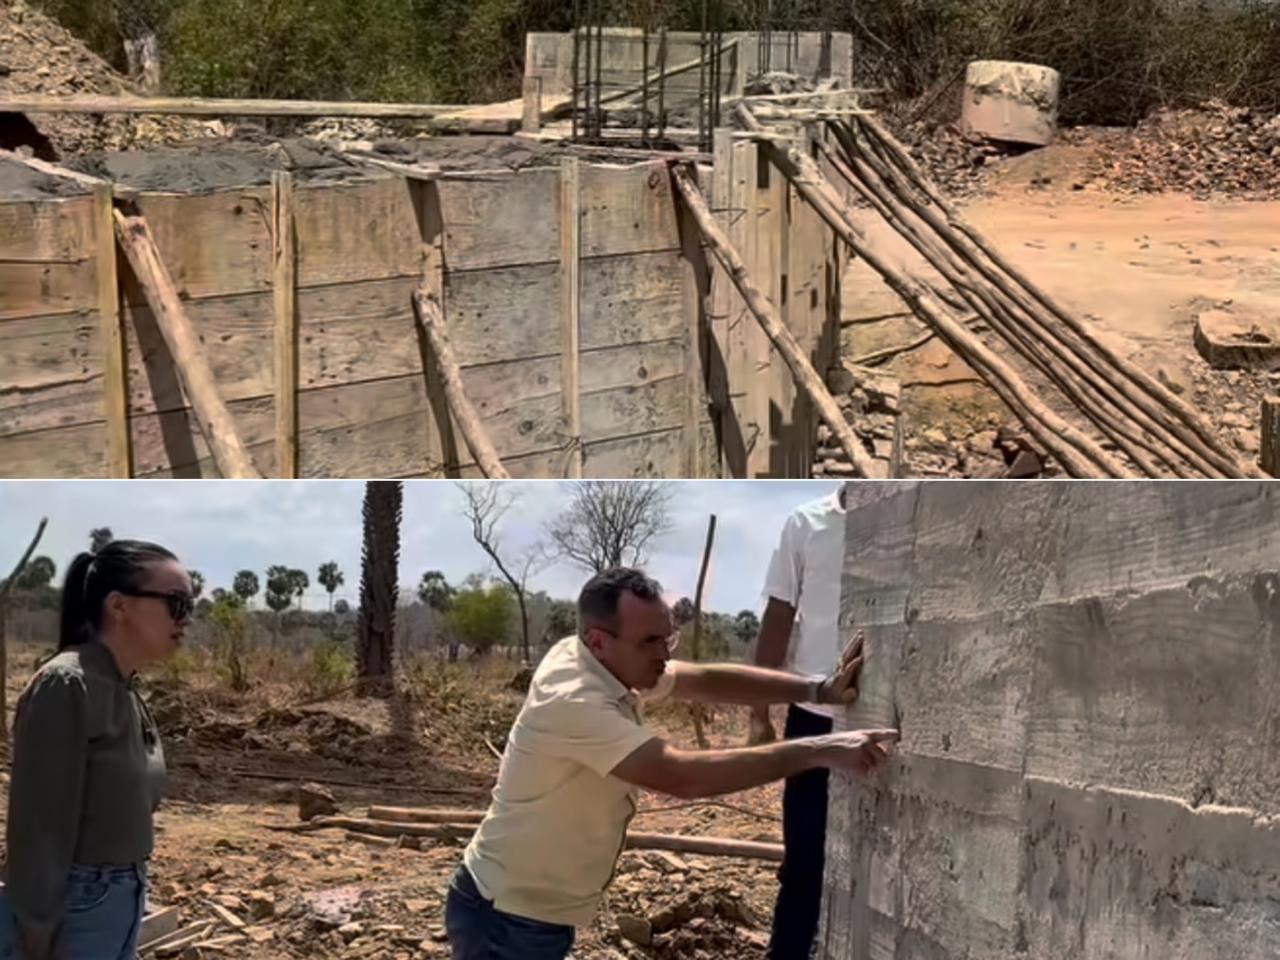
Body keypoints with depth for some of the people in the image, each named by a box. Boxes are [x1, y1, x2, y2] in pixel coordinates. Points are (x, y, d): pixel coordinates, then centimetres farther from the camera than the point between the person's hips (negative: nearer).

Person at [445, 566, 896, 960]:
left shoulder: (611, 665, 0)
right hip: (505, 917, -10)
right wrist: (818, 751, -36)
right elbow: (683, 776, -35)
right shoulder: (575, 702, -29)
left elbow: (705, 680, 3)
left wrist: (817, 689, -10)